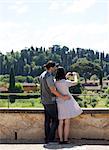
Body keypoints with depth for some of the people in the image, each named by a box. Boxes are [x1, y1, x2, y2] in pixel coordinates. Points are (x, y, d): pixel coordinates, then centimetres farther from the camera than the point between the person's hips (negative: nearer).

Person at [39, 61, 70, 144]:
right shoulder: (49, 77, -21)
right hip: (50, 101, -9)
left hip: (44, 100, 9)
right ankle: (50, 139, -1)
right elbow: (53, 90, -25)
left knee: (47, 120, 13)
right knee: (55, 120, -2)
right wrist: (63, 97, -19)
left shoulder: (42, 75, 10)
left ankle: (47, 138, 17)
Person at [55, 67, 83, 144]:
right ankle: (65, 140, 7)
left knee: (60, 123, 10)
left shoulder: (55, 82, -3)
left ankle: (61, 140, 13)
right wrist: (75, 75, 17)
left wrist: (66, 76, 31)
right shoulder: (66, 82, -19)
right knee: (67, 123, 3)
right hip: (67, 103, -5)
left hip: (59, 103, 5)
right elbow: (75, 82, -1)